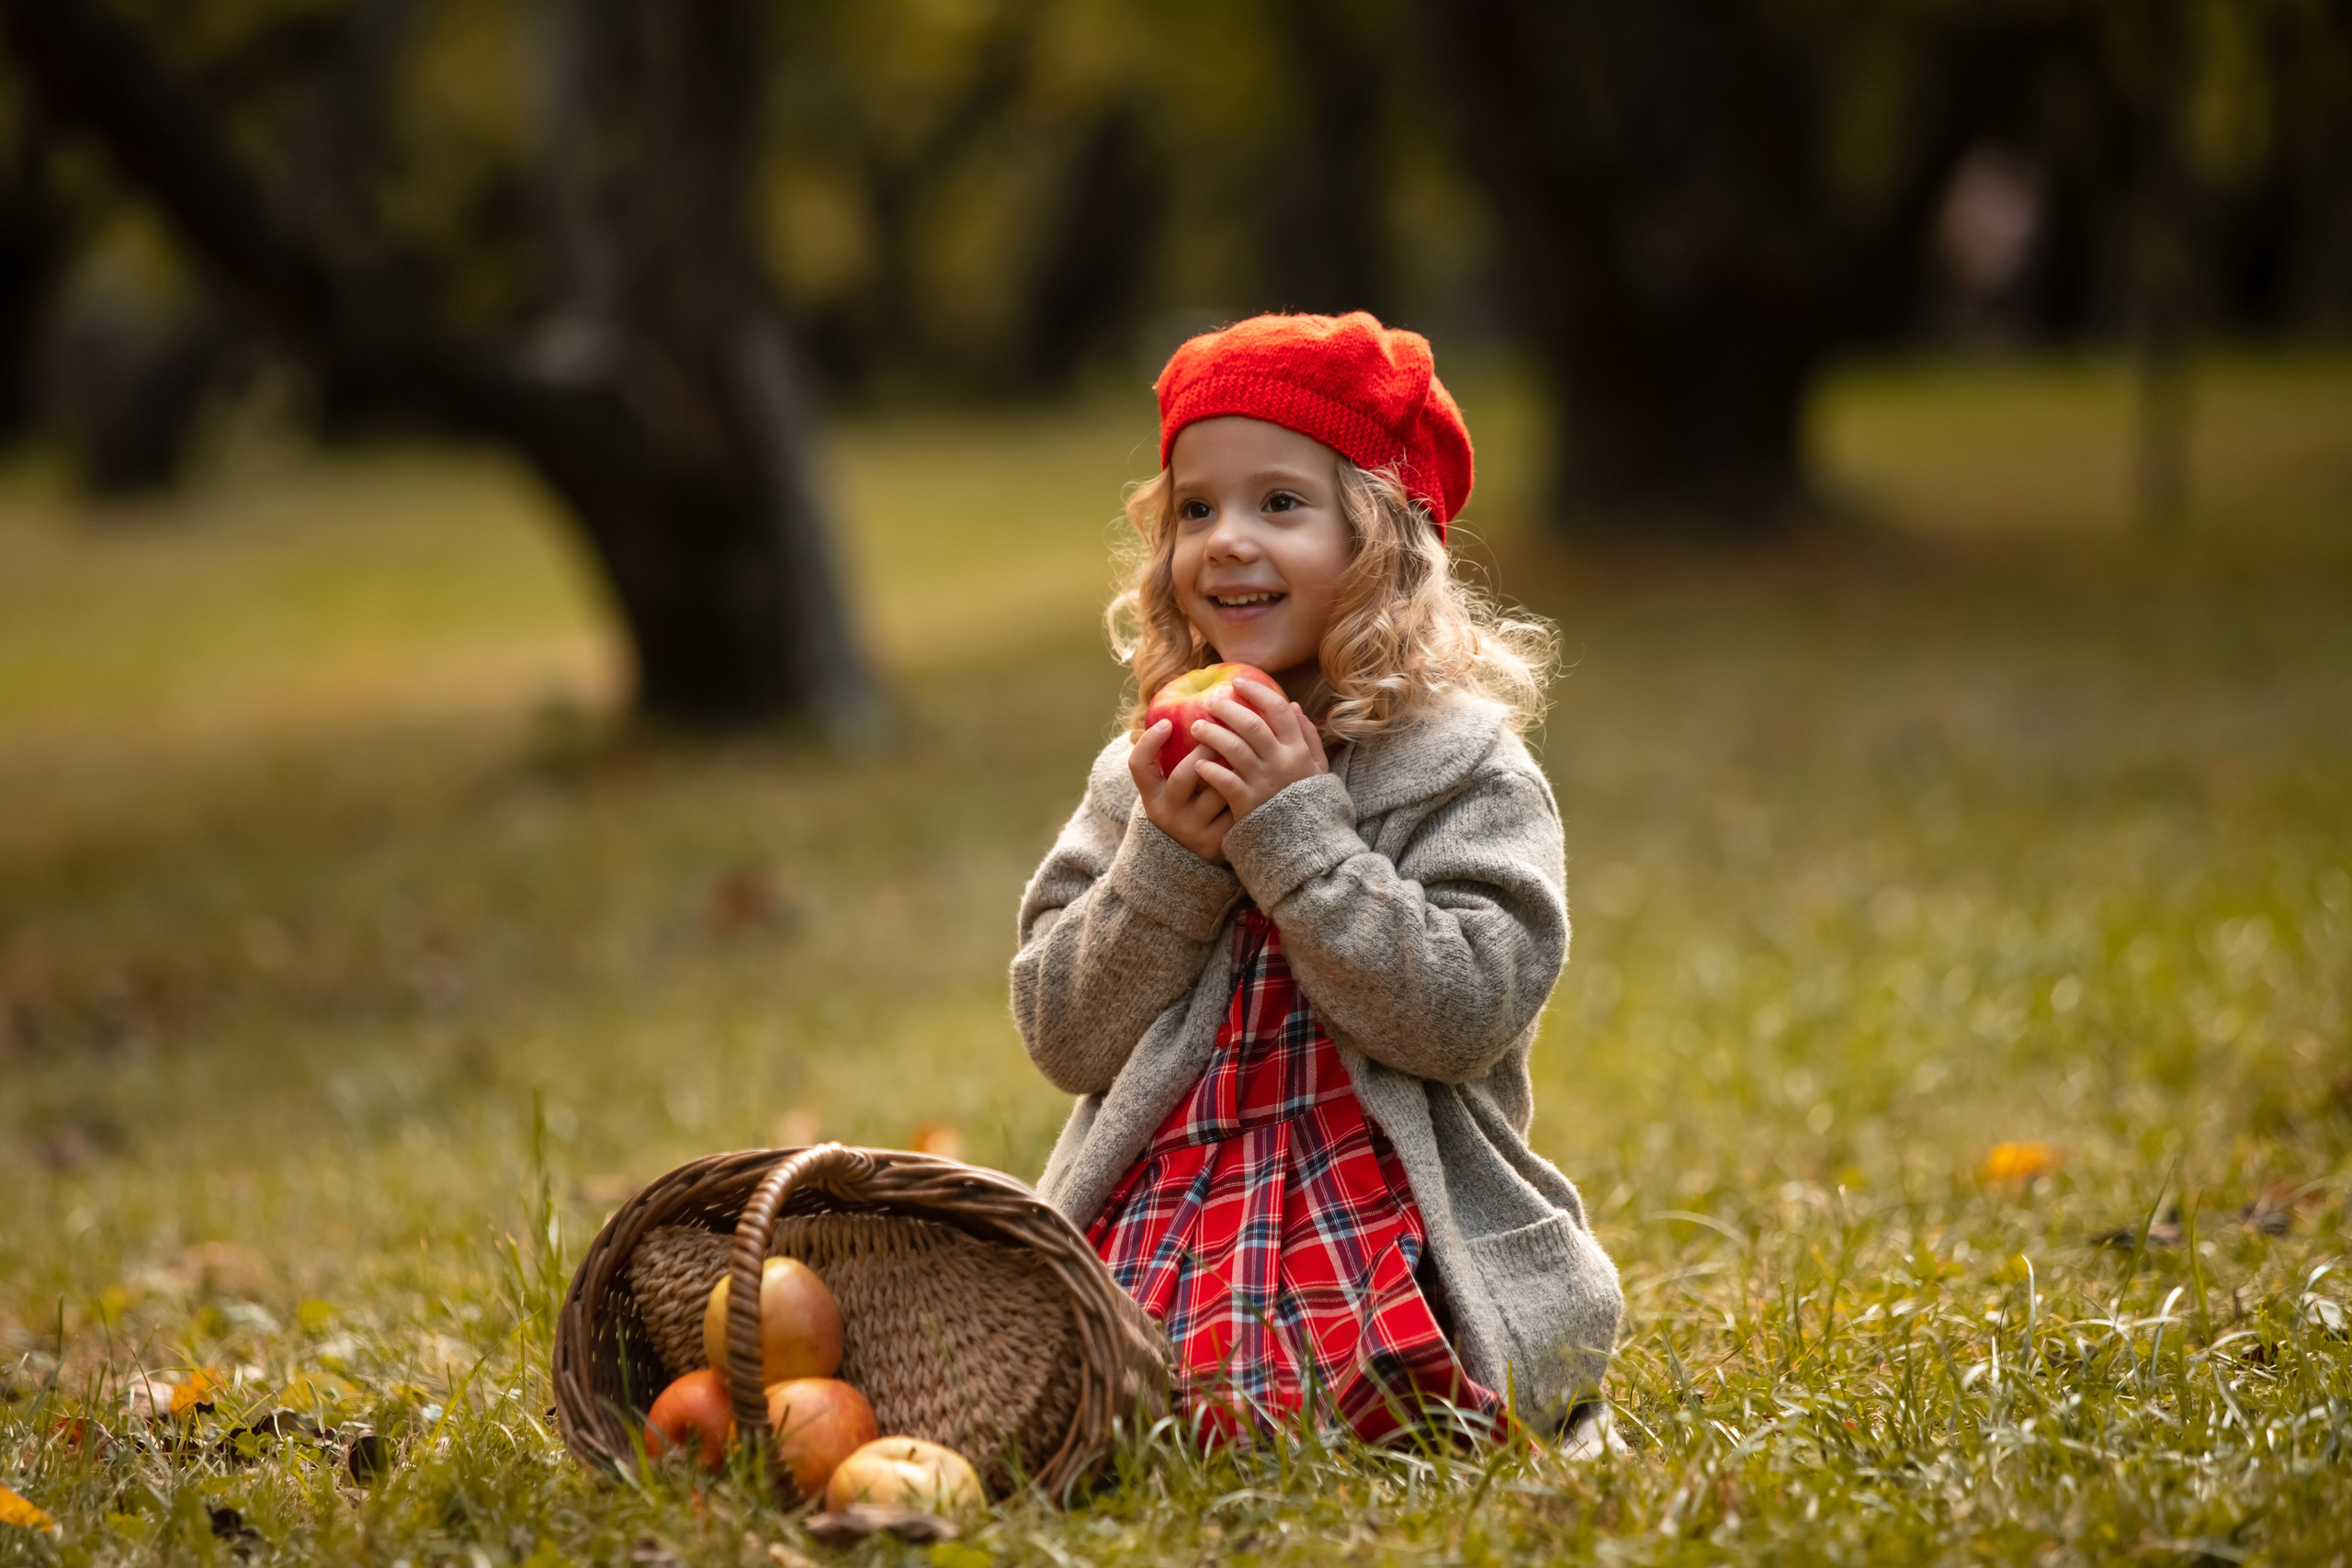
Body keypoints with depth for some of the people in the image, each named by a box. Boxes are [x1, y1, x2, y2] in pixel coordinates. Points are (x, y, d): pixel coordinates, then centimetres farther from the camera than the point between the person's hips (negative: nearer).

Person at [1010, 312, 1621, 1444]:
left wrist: (1296, 830, -15)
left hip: (1385, 1248, -3)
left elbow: (1462, 1018, -13)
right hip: (1160, 1238, 3)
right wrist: (1169, 858, -8)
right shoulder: (1141, 778, 12)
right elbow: (1063, 1039, 6)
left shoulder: (1469, 776, -1)